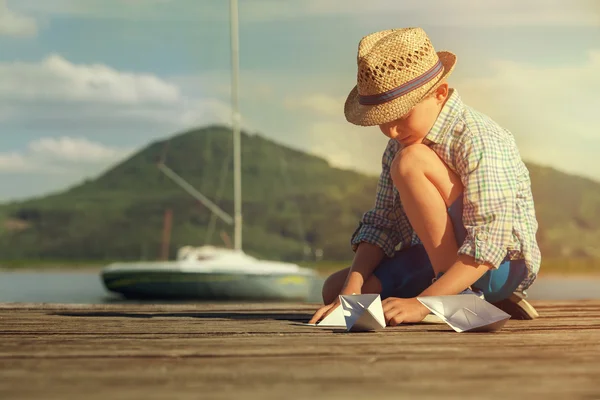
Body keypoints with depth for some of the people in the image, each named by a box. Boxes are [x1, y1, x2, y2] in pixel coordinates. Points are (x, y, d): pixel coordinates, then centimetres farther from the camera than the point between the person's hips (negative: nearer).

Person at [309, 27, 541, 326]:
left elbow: (490, 242, -30)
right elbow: (382, 225, 2)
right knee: (334, 288, -4)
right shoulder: (397, 147, 3)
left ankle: (461, 296, -18)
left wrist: (420, 304, -36)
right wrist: (351, 292, -15)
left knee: (410, 161, -24)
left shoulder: (479, 141, -23)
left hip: (501, 266, -9)